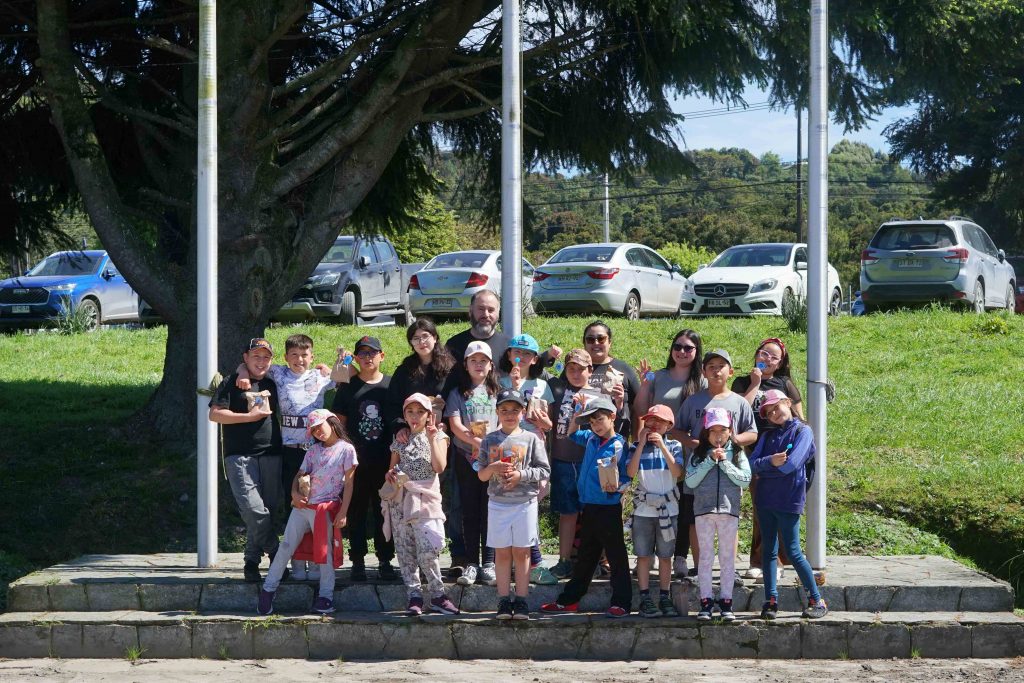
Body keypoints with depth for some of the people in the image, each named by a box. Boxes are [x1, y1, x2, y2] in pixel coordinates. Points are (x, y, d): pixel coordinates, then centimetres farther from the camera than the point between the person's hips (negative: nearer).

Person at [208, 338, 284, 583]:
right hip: (240, 456, -5)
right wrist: (250, 416, -8)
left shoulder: (271, 385, 19)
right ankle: (276, 555, -3)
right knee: (253, 509, -17)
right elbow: (215, 414, -4)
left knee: (267, 511, 2)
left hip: (270, 456, 5)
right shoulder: (231, 383, 5)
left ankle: (252, 562, 14)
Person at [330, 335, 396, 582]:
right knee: (357, 513, 3)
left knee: (384, 513, 4)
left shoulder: (391, 385, 7)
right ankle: (358, 562, 9)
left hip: (385, 460, 0)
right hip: (356, 460, 0)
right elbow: (339, 423, 7)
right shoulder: (348, 387, 7)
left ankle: (385, 561, 11)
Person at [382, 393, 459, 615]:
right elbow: (393, 467, 19)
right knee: (405, 551, 1)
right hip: (401, 498, 3)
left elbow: (439, 467, -6)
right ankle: (414, 596, 6)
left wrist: (432, 440, -10)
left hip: (425, 497, -3)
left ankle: (437, 595, -2)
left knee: (427, 550, -14)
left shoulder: (438, 436, 7)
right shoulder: (400, 440, 15)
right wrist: (390, 474, -4)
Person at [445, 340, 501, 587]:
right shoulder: (458, 393, 8)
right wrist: (477, 441, -17)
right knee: (470, 510, 2)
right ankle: (471, 563, 6)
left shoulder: (497, 392, 12)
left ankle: (489, 563, 3)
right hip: (466, 457, 0)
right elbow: (455, 425, -4)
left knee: (490, 510, 0)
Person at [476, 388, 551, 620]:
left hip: (525, 503, -1)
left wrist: (521, 474, -14)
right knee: (502, 553, 5)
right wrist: (492, 468, -13)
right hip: (498, 503, 1)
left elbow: (544, 471, -2)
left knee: (521, 552, 3)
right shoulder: (490, 440, 6)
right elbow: (481, 475, 7)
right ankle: (504, 600, 10)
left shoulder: (531, 439, 1)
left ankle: (521, 600, 8)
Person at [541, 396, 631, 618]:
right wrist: (578, 413, 15)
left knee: (616, 556, -1)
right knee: (585, 557, 17)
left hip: (609, 508, -7)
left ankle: (621, 602, 2)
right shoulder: (591, 439, 9)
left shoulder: (619, 445, -10)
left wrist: (616, 487, -27)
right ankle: (569, 600, 24)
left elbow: (627, 478, -8)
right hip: (589, 507, 8)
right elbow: (572, 433, 28)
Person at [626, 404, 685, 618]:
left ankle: (665, 599, 10)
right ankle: (645, 599, 3)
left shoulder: (673, 446, 4)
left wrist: (662, 445, -15)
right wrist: (642, 444, -11)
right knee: (643, 555, 0)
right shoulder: (637, 446, 5)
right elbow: (631, 472, -10)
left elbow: (677, 472, -11)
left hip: (668, 509, 0)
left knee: (665, 556, 5)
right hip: (643, 509, 0)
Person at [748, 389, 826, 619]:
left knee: (793, 552, -4)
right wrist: (770, 462, -18)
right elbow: (753, 464, 2)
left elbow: (790, 465, -16)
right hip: (766, 500, 6)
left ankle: (817, 600, 6)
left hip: (789, 501, -6)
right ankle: (771, 600, 11)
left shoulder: (802, 431, -3)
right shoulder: (769, 436, 15)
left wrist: (763, 467, -3)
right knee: (768, 551, 6)